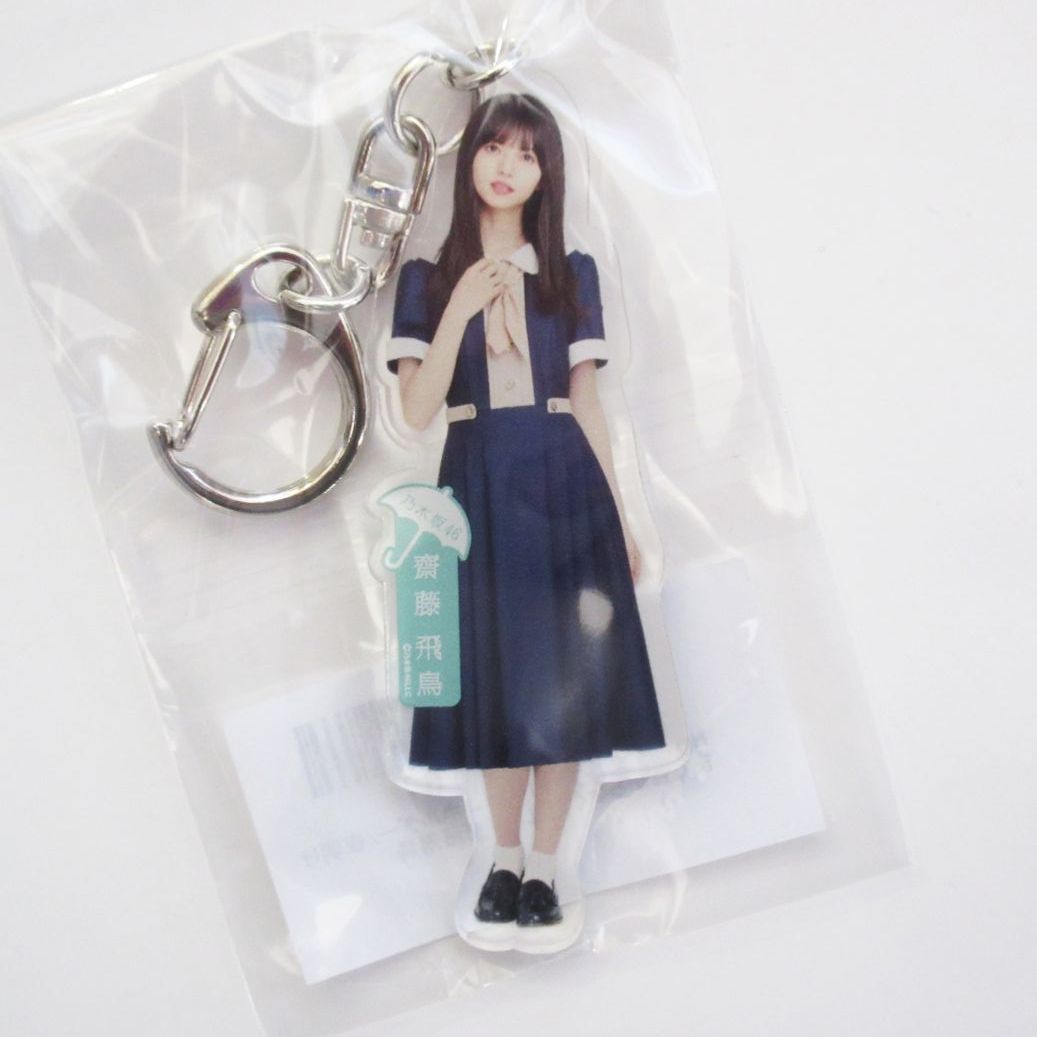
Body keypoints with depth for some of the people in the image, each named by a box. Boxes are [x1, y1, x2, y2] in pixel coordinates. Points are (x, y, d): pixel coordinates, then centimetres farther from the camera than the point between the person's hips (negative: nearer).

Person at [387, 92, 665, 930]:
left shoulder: (573, 272, 8)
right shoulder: (428, 277, 3)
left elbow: (586, 398, 8)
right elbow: (417, 411, -6)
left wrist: (620, 515, 4)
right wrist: (460, 308, -17)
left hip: (563, 483, 1)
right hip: (477, 485, -1)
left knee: (562, 676, 1)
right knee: (496, 674, 6)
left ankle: (543, 864, 15)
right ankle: (505, 855, 24)